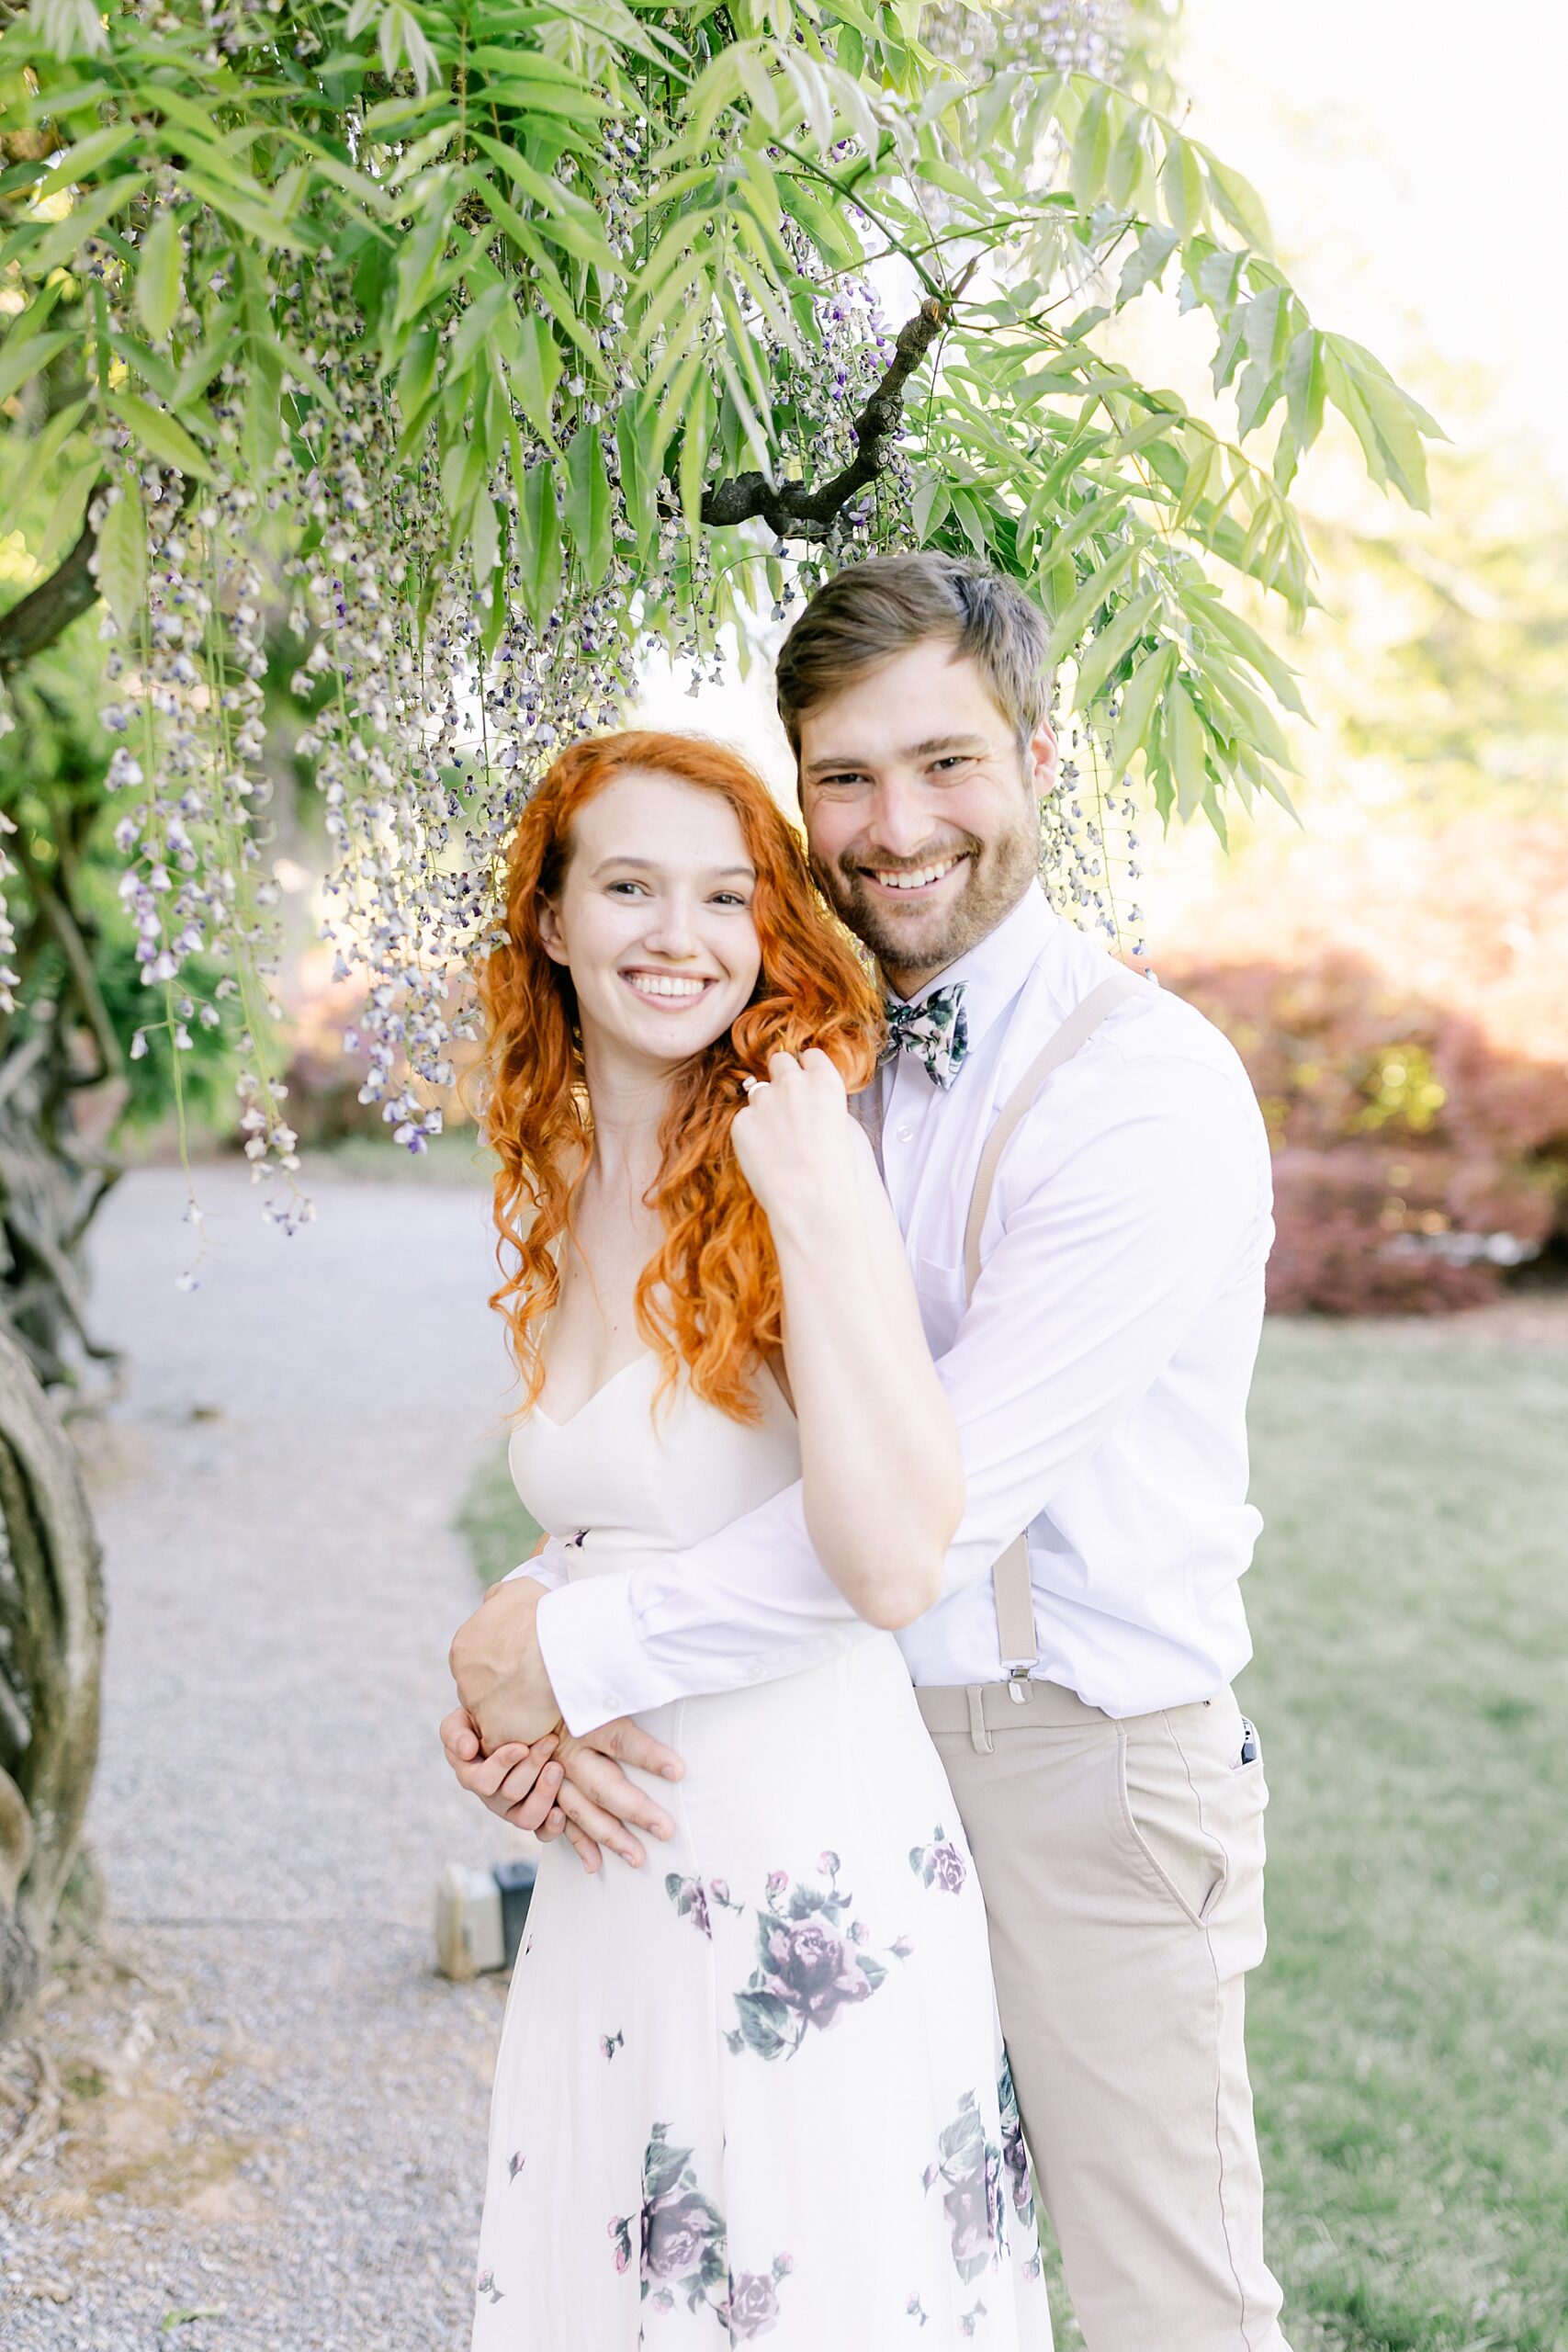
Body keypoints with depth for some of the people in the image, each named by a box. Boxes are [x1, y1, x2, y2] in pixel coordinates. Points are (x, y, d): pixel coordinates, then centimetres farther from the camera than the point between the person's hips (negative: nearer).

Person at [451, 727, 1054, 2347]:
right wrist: (493, 1663, 1)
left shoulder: (798, 1175, -15)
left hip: (811, 1865, -7)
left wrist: (824, 1218, -28)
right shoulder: (555, 1203, 6)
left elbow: (895, 1570, -27)